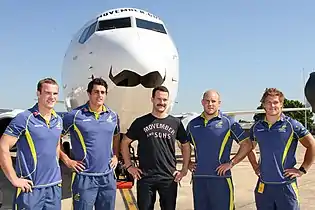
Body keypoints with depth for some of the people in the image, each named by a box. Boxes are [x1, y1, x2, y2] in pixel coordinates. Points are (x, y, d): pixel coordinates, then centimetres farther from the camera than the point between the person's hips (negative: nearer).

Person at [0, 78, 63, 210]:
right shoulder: (24, 118, -11)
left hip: (55, 186, 6)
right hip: (31, 188, -6)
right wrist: (14, 179, -13)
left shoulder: (58, 120, 8)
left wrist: (55, 167, 13)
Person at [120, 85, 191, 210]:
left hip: (169, 178, 1)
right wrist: (129, 166, 1)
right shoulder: (141, 122, 2)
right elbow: (125, 142, 8)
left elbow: (186, 146, 13)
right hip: (145, 177, -1)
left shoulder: (176, 123, 5)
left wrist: (184, 169, 5)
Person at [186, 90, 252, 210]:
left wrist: (231, 163, -7)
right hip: (198, 178, 4)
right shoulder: (193, 124, 10)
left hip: (220, 178, -4)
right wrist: (187, 163, 11)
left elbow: (247, 145, -3)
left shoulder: (228, 122, -2)